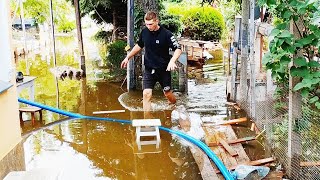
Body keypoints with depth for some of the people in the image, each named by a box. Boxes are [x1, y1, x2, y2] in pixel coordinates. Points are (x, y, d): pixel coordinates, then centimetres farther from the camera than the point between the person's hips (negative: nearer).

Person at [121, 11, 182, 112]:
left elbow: (178, 49, -14)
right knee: (146, 94, -10)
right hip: (149, 69, 3)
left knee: (168, 93, 11)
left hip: (164, 70, -2)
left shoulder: (166, 34, -15)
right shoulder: (144, 32, -2)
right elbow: (139, 46, 17)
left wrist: (172, 61, -31)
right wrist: (128, 57, 16)